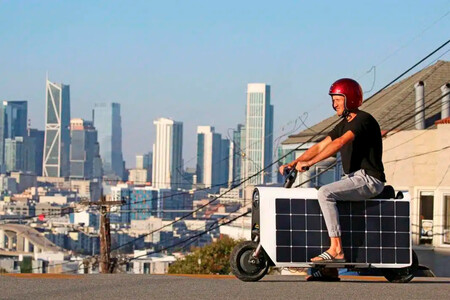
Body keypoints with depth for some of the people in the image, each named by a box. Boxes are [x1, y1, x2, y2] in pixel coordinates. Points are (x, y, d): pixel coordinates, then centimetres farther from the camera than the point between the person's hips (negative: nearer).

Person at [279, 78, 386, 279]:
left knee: (325, 193, -26)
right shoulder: (344, 124, 17)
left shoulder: (363, 120, -14)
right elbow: (321, 146, 14)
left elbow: (340, 143, -27)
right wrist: (294, 163, 3)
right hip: (354, 178, 10)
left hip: (369, 179, -10)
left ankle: (336, 249, -28)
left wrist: (310, 162, -31)